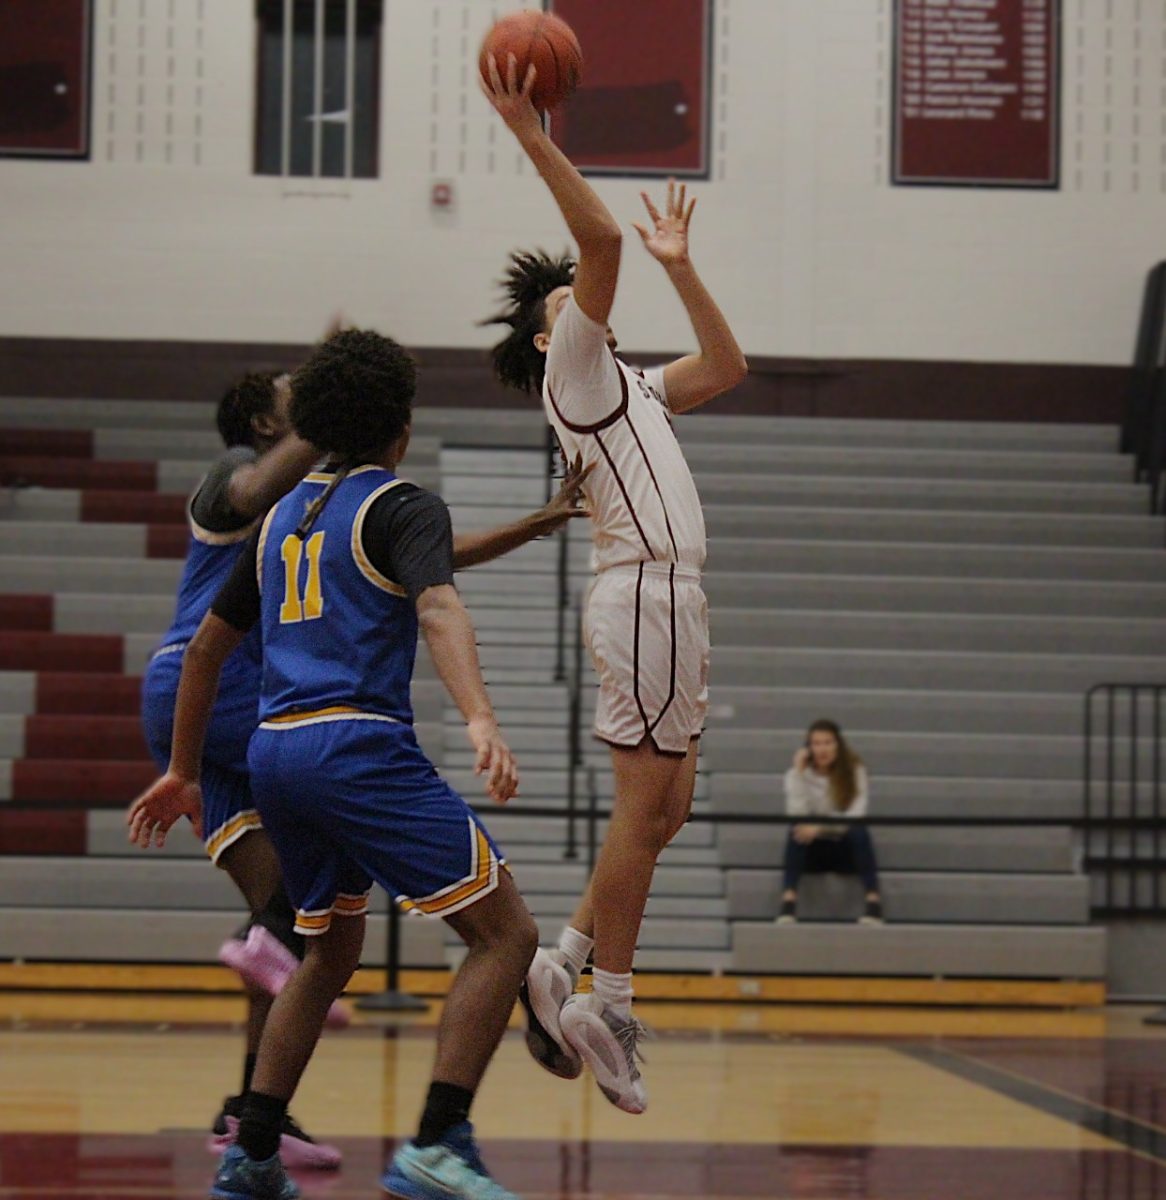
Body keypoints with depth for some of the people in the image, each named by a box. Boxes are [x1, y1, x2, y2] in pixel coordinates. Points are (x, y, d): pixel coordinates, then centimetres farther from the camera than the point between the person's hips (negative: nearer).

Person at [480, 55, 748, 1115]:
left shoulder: (629, 383, 25)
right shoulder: (575, 369, 0)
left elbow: (726, 370, 32)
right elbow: (600, 237, -14)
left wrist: (679, 265, 29)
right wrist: (531, 138, -18)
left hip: (672, 597, 9)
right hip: (646, 590, -9)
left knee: (665, 808, 9)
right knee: (645, 803, -9)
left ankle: (567, 962, 13)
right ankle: (610, 1007, -6)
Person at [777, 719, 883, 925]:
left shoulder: (855, 772, -3)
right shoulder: (797, 775, -1)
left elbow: (856, 815, -17)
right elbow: (796, 814, -17)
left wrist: (820, 827, -31)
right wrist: (798, 773, -20)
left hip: (846, 849, -1)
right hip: (812, 850, 1)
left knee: (859, 831, -33)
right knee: (798, 831, -31)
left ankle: (873, 899, -38)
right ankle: (789, 899, -42)